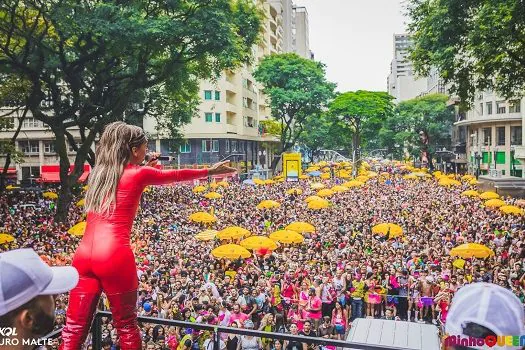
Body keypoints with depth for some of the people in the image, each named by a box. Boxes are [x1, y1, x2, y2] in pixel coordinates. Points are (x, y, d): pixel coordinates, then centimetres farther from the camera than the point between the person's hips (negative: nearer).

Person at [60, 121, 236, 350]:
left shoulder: (99, 173, 15)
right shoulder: (139, 173, 0)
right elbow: (176, 175, 14)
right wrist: (210, 171, 28)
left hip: (84, 255, 6)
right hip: (114, 256, -6)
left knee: (74, 330, 9)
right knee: (126, 325, 12)